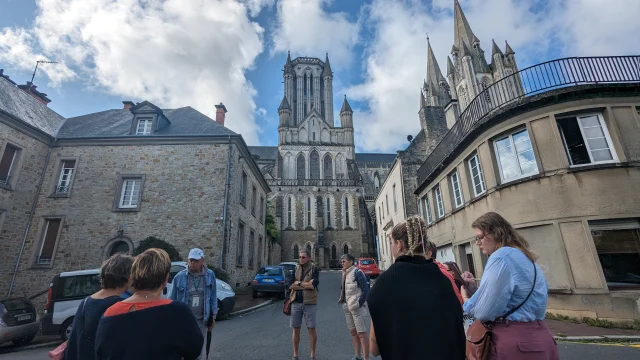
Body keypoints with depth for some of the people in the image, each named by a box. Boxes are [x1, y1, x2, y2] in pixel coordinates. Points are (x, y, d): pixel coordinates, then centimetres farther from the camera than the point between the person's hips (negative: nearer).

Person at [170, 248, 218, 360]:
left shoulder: (210, 275, -5)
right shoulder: (179, 276, -8)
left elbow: (213, 297, 1)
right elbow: (173, 299, 0)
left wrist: (213, 316, 2)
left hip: (201, 320, 1)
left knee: (200, 349, 13)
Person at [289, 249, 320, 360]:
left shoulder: (314, 269, -3)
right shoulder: (295, 268, 6)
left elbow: (313, 285, -15)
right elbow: (290, 286, -4)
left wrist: (298, 282, -7)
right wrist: (306, 285, -12)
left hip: (309, 303, -3)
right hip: (296, 302, 3)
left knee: (311, 329, 5)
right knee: (296, 329, 10)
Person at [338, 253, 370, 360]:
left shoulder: (357, 272, -14)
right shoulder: (345, 273, 9)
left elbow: (366, 290, -16)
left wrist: (359, 304, -17)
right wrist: (342, 300, 7)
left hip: (358, 307, -8)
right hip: (348, 307, 8)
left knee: (362, 333, -2)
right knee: (353, 332, 17)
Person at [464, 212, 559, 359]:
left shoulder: (501, 257, -18)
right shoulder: (524, 256, 13)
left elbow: (485, 312, -19)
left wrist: (467, 304, 1)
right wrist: (475, 288, 15)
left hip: (515, 340, -9)